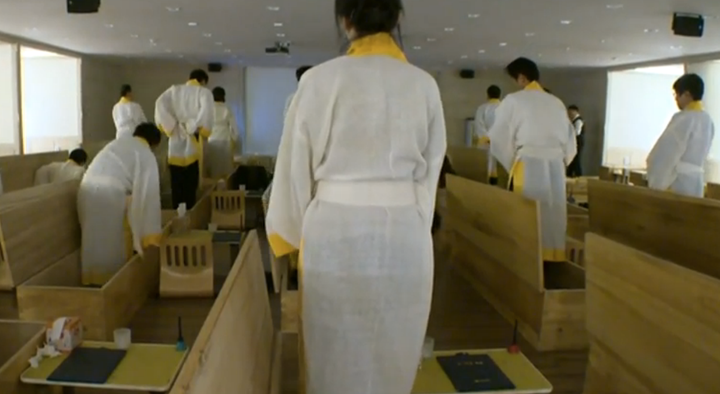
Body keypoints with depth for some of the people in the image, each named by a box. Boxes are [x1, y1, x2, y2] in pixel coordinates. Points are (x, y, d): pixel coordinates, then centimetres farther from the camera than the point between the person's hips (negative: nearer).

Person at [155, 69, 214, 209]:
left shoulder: (174, 89, 11)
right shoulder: (204, 92, 1)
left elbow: (160, 103, -6)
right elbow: (207, 110, -20)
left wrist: (170, 125, -5)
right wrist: (198, 128, -11)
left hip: (175, 142, 3)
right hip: (193, 145, -3)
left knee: (177, 185, 10)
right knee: (190, 185, 3)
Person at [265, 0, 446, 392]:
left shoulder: (319, 80, -6)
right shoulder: (424, 84, 1)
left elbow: (296, 166, -1)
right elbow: (430, 171, 6)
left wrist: (292, 233, 12)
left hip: (335, 230, -2)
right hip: (404, 232, 2)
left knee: (334, 356, 15)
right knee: (394, 357, 19)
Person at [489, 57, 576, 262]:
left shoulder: (513, 100, -1)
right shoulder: (557, 102, 13)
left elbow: (500, 138, 0)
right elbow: (570, 139, 17)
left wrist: (511, 164, 11)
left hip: (528, 165, -5)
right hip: (556, 166, 5)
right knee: (552, 213, 11)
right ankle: (553, 257, 18)